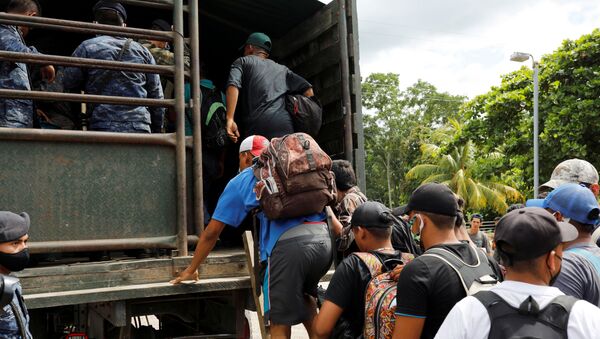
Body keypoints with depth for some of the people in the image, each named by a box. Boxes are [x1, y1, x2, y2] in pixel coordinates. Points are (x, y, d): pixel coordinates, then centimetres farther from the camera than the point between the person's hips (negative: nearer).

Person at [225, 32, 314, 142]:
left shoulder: (242, 61, 20)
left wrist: (230, 119, -7)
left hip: (255, 126, -3)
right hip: (283, 125, 3)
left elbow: (233, 85, -1)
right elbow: (307, 89, 21)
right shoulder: (282, 69, 30)